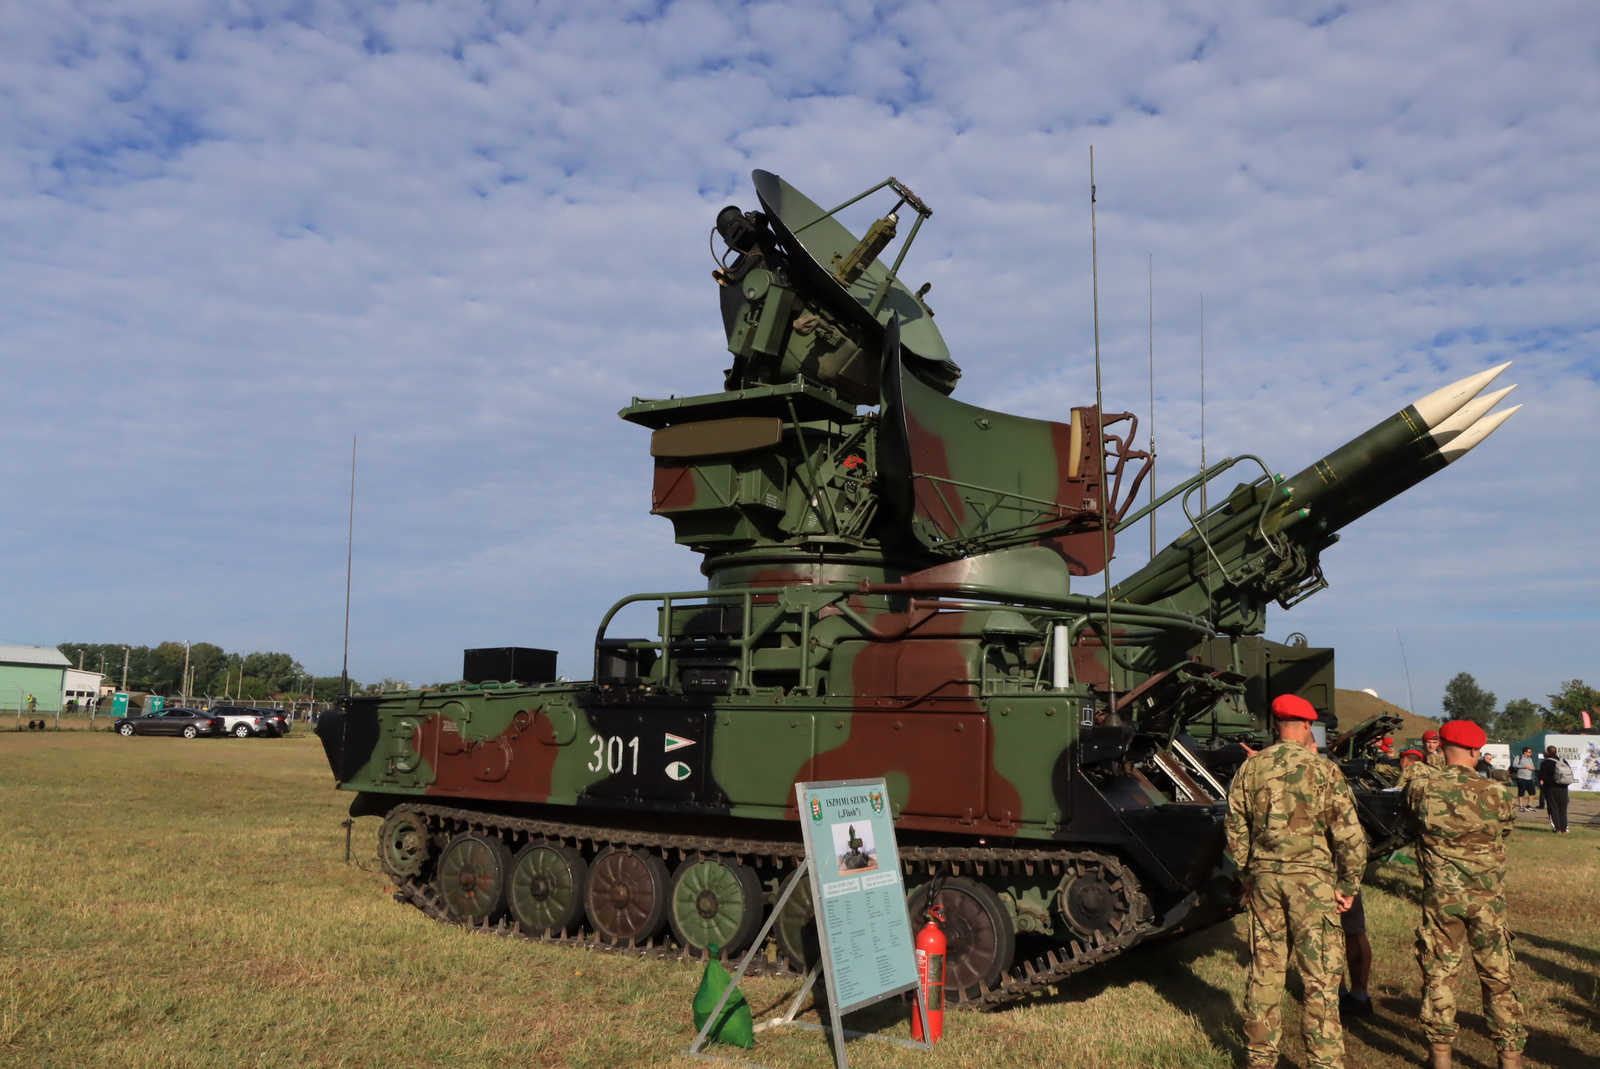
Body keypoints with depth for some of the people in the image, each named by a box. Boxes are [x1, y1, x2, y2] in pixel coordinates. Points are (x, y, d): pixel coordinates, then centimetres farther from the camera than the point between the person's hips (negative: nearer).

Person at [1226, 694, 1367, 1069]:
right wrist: (1348, 885, 2)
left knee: (1265, 969, 13)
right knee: (1320, 975, 3)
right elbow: (1349, 834, -8)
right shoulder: (1323, 770, -7)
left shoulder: (1250, 767, 3)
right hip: (1312, 879, -4)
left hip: (1264, 878, 4)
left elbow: (1236, 830, 8)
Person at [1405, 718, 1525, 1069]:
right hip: (1487, 899, 0)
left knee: (1439, 974, 9)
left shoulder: (1419, 789, -8)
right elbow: (1507, 827, 9)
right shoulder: (1497, 793, -10)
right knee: (1497, 976, 12)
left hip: (1440, 898, 0)